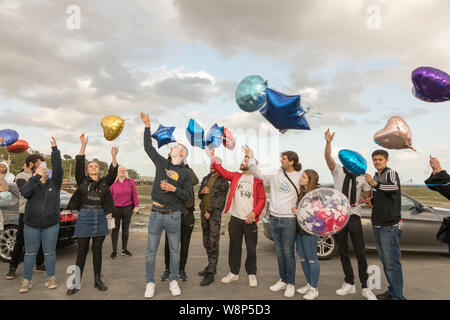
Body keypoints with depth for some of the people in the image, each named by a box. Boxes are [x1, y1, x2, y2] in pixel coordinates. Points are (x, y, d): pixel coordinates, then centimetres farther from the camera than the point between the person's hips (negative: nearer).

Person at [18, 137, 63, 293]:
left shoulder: (54, 183, 2)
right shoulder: (32, 184, 2)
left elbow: (58, 168, -13)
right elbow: (24, 192, -20)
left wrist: (55, 149, -20)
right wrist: (38, 177, -25)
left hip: (51, 225, 0)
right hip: (31, 226, 0)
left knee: (50, 252, 8)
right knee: (30, 253, 9)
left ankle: (50, 278, 20)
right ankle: (27, 280, 20)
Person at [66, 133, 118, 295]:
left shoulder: (104, 183, 9)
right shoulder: (82, 181, 4)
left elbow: (113, 173, -7)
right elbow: (79, 165, -8)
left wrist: (114, 157, -21)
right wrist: (83, 145, -19)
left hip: (100, 217, 2)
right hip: (85, 216, -2)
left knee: (97, 250, 9)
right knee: (82, 250, 2)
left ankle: (97, 280, 19)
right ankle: (77, 283, 11)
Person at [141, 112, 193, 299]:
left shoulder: (185, 173, 1)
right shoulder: (162, 163, 7)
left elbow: (188, 195, -2)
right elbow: (148, 147, 12)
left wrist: (174, 189, -17)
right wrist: (147, 125, 13)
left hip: (174, 215, -1)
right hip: (156, 214, 2)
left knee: (174, 250, 8)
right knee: (151, 250, 5)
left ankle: (173, 281, 22)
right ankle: (150, 283, 17)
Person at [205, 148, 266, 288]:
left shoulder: (257, 181, 0)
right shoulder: (236, 176, 10)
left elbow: (262, 199, -3)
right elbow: (222, 171, 1)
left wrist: (255, 212, -16)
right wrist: (212, 158, -5)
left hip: (250, 220, -3)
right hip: (235, 218, 3)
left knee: (251, 248, 7)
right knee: (234, 247, 12)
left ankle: (252, 274, 23)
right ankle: (234, 272, 27)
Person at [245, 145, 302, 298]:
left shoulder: (300, 177, -3)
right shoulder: (275, 175, 7)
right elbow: (258, 174, 11)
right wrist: (251, 157, 6)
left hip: (289, 220, -4)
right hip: (274, 219, 4)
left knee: (288, 253, 1)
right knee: (279, 252, 14)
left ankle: (291, 284, 15)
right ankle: (282, 280, 28)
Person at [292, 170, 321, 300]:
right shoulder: (301, 193, 12)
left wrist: (300, 213, -16)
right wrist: (295, 210, 1)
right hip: (299, 230, 8)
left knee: (312, 258, 1)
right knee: (302, 258, 15)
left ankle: (314, 289, 13)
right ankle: (309, 284, 29)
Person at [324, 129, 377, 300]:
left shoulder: (362, 177, 5)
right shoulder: (338, 171, 1)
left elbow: (368, 196, 14)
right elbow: (328, 157, -16)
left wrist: (367, 201, -9)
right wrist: (328, 142, -32)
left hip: (354, 216, 0)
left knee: (360, 252, -2)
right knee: (343, 252, 10)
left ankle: (365, 287, 11)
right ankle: (349, 284, 24)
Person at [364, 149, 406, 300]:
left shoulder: (391, 172, -8)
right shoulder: (376, 176, 17)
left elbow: (394, 187, -31)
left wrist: (375, 184, -48)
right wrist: (372, 201, 8)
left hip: (390, 225, -8)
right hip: (377, 225, 9)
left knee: (392, 262, -8)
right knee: (385, 261, 15)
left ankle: (398, 296, 0)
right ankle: (391, 292, 25)